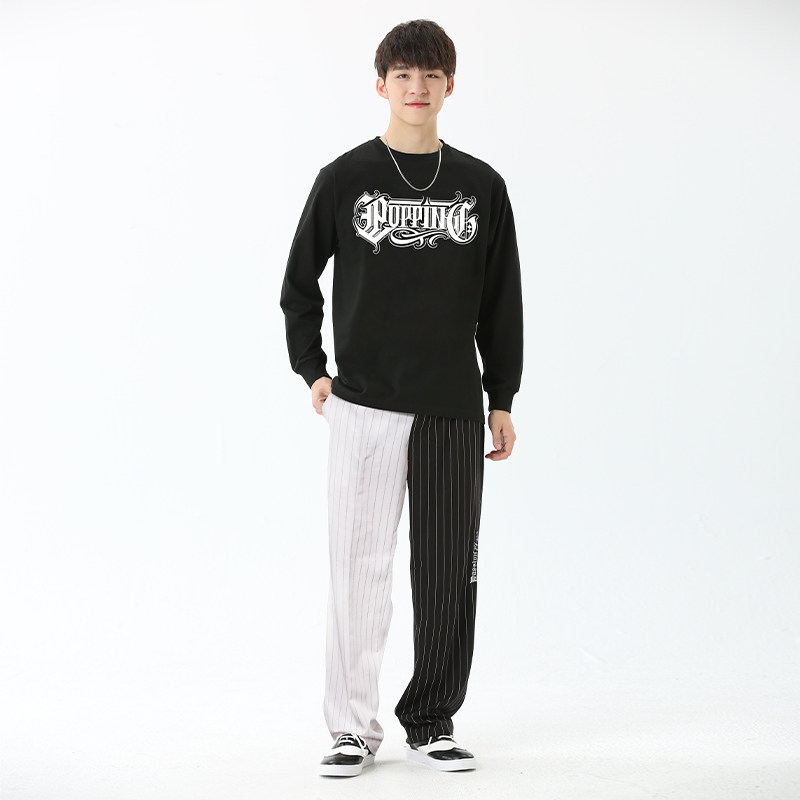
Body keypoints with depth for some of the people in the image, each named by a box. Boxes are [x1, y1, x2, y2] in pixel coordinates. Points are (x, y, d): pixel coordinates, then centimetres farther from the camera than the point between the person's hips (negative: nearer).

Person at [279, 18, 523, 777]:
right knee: (359, 565, -3)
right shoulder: (343, 180, 2)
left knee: (448, 573, 4)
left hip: (454, 409, 2)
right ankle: (354, 727, 6)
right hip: (363, 405, -2)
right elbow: (299, 284, 11)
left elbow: (501, 302, 10)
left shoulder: (481, 186, 7)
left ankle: (431, 721, 16)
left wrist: (502, 399, 8)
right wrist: (312, 370, 3)